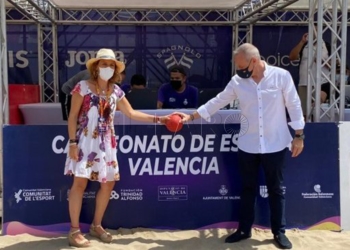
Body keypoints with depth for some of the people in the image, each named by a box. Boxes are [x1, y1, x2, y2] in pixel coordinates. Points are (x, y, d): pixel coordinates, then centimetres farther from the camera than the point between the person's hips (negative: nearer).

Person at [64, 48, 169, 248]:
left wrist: (157, 119, 5)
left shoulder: (116, 91, 7)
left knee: (109, 183, 6)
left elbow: (131, 113, 11)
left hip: (106, 143, 5)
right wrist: (72, 142, -13)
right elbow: (73, 116, -6)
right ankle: (74, 230, 4)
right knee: (80, 182, -9)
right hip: (85, 141, -5)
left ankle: (97, 225, 23)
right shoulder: (83, 87, -6)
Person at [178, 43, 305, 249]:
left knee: (276, 189, 10)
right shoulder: (237, 81, -3)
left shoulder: (281, 76, -10)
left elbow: (294, 106, -4)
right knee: (248, 189, 14)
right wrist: (191, 117, 1)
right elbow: (217, 102, 4)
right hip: (248, 145, 3)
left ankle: (279, 232, 24)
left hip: (276, 145, -2)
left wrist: (299, 135, -3)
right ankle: (244, 229, 28)